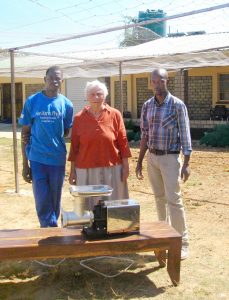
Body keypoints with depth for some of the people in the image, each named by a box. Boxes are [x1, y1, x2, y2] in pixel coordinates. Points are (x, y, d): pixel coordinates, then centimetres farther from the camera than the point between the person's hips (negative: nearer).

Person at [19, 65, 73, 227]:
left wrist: (52, 136, -7)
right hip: (37, 159, -2)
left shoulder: (66, 104, 1)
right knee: (43, 203, -2)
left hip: (58, 159, 2)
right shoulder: (32, 101, -3)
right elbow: (25, 133, 2)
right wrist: (25, 163, -1)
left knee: (55, 202, 12)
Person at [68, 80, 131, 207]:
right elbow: (74, 146, 5)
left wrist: (125, 166, -1)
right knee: (88, 207, 4)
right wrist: (72, 170, 5)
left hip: (112, 169, 0)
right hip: (86, 170, 1)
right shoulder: (79, 118, 3)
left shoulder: (115, 115, 1)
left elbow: (123, 142, 2)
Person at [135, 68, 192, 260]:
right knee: (160, 199, 12)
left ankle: (182, 242, 2)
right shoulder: (147, 106, 7)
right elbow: (145, 135, 12)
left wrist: (186, 163, -15)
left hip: (170, 158, -5)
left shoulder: (177, 105, -8)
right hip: (152, 158, 5)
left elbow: (185, 135, -9)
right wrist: (139, 161, 11)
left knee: (174, 200, -6)